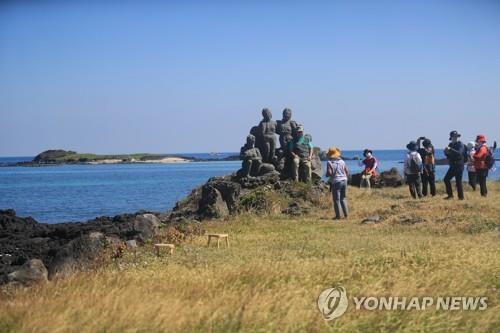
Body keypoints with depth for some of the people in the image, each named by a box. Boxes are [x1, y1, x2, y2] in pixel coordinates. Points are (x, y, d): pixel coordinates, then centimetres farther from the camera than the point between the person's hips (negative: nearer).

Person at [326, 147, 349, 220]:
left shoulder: (329, 162, -8)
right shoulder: (342, 161, 6)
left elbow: (329, 173, -15)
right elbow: (347, 171, 6)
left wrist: (327, 175, 7)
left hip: (336, 182, -5)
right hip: (344, 180, 5)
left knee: (336, 199, 2)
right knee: (343, 198, 17)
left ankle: (338, 215, 3)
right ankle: (346, 214, 14)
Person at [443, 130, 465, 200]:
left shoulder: (460, 144, -9)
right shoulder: (451, 144, 12)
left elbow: (459, 153, -27)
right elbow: (448, 155, 15)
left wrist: (450, 149, -33)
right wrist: (446, 152, -7)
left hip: (459, 166, -8)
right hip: (452, 166, 8)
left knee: (458, 181, -8)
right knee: (446, 179, 4)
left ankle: (461, 197, -1)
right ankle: (450, 195, 12)